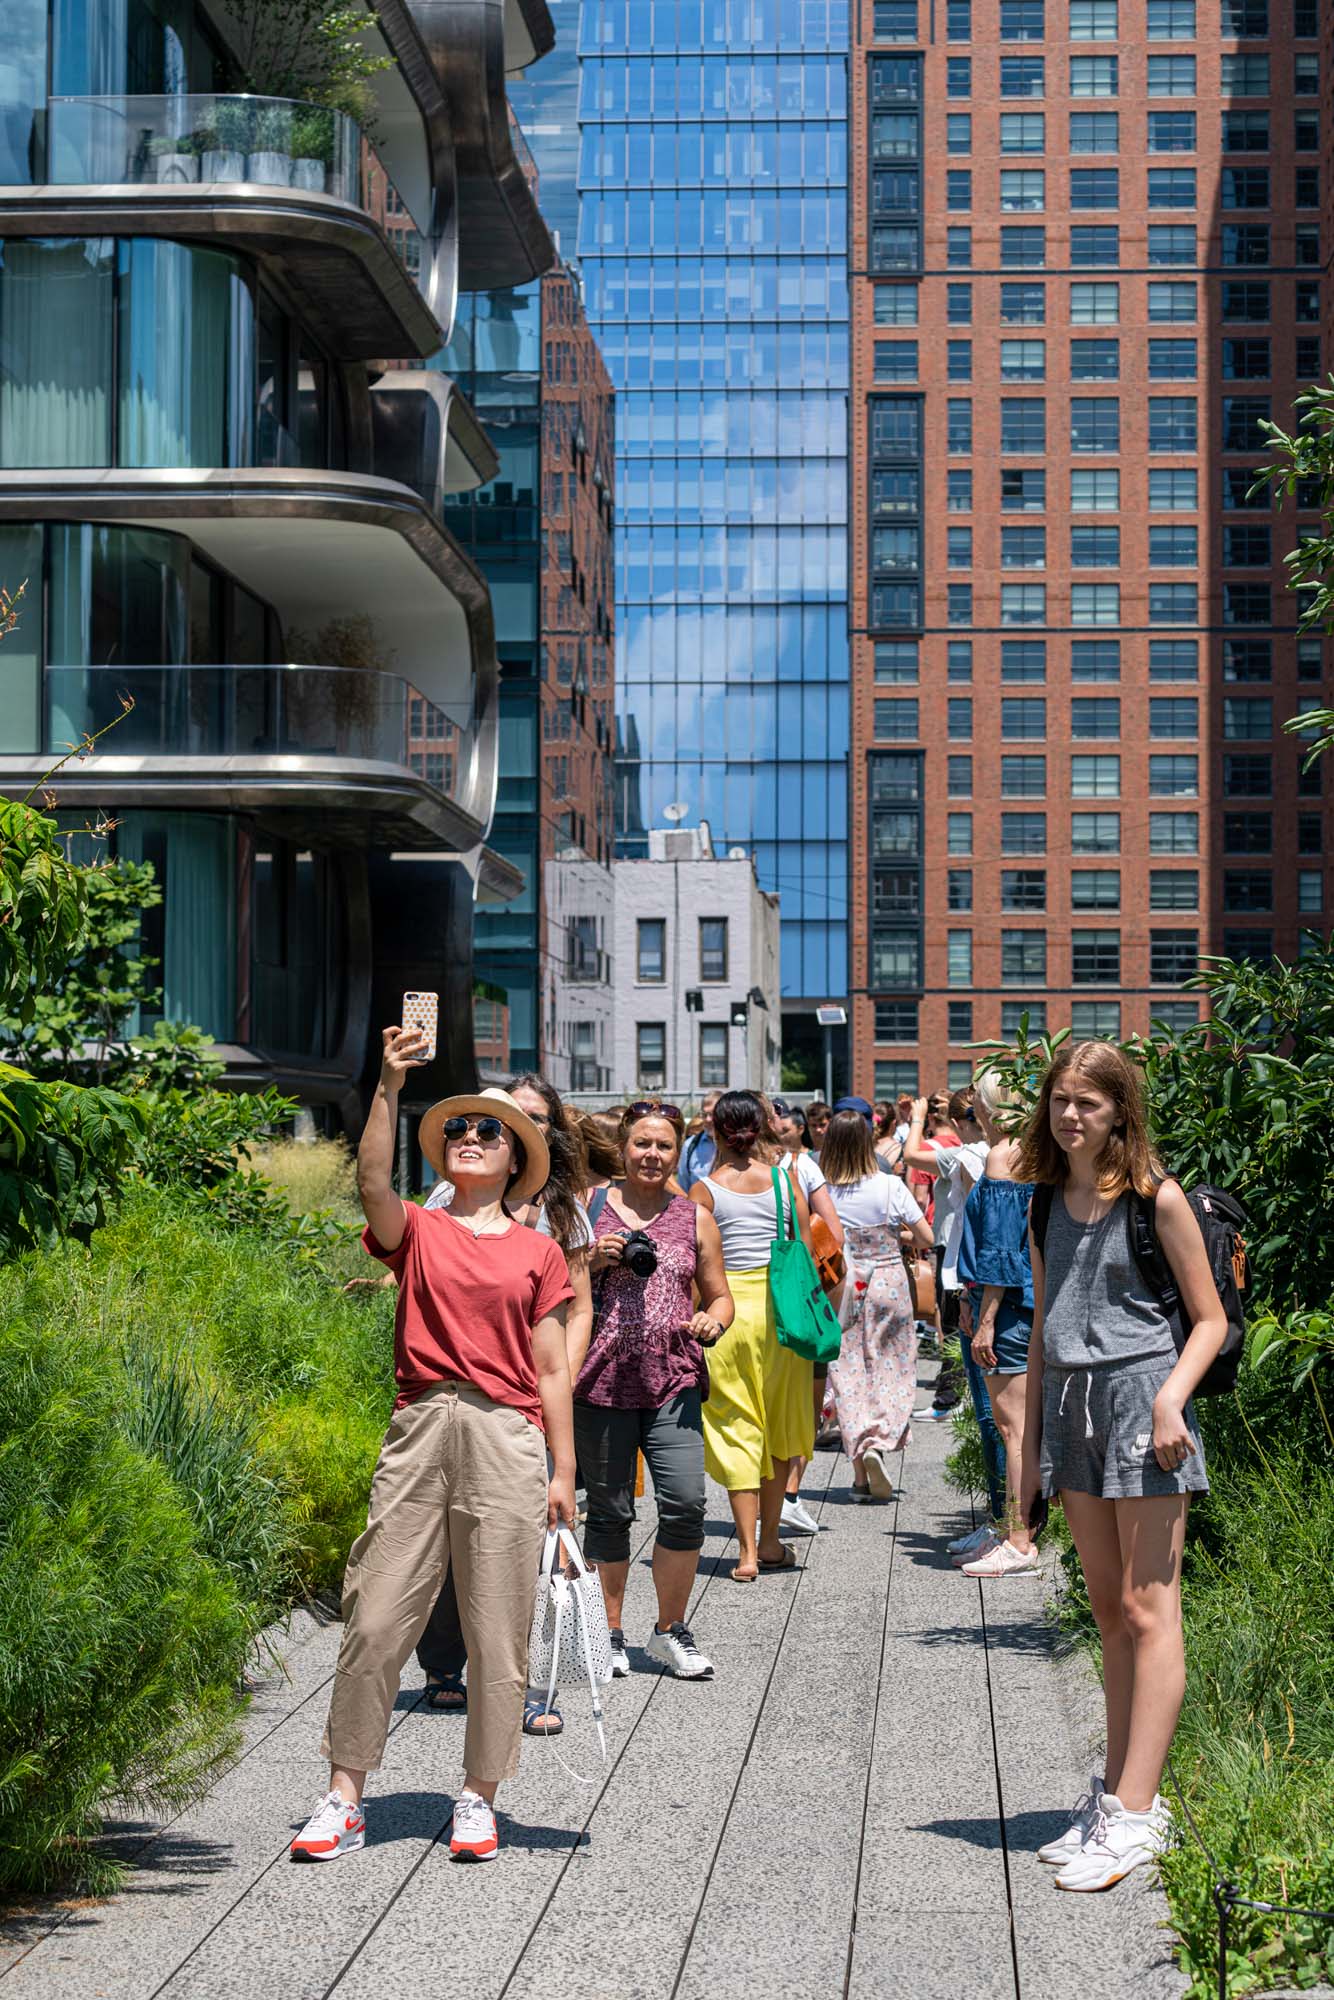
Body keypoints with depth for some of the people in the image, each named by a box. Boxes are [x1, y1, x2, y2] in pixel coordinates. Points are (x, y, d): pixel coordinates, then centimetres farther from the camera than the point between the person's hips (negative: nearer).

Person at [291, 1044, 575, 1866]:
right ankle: (345, 1798, 9)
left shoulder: (538, 1254, 10)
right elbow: (373, 1181, -15)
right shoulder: (417, 1233, 8)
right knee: (376, 1619, 0)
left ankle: (479, 1797, 16)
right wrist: (390, 1085, -24)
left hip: (507, 1437, 0)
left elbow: (551, 1371, 9)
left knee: (498, 1629, 3)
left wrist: (564, 1472, 5)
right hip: (421, 1429, 0)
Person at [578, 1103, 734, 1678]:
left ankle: (670, 1631, 7)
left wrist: (713, 1322, -4)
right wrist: (591, 1262, -9)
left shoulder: (696, 1219, 12)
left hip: (673, 1380, 1)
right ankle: (610, 1635, 19)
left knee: (685, 1503, -11)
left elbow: (719, 1295, 18)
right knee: (609, 1511, 4)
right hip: (602, 1378, -1)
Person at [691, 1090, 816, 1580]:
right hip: (781, 1306, 2)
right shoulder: (785, 1181, 1)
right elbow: (806, 1252, 3)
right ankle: (770, 1540, 22)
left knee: (737, 1429, 4)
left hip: (726, 1308, -2)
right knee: (780, 1425, 16)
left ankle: (748, 1551, -1)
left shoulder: (704, 1190, -5)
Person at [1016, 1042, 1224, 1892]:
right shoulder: (1050, 1204, 11)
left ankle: (1136, 1815, -6)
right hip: (1072, 1404, 7)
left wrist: (1171, 1398, -20)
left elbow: (1209, 1319, -5)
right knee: (1109, 1609, 12)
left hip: (1142, 1396, -7)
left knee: (1148, 1609, -6)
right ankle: (1120, 1793, 19)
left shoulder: (1155, 1198, -7)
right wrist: (1030, 1444, 17)